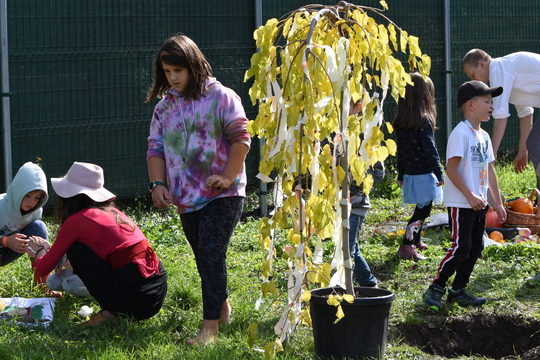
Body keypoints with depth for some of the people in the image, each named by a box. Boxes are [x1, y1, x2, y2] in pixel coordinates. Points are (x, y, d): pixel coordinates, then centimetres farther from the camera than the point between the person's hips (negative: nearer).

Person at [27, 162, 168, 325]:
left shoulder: (76, 221, -1)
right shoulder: (113, 212, 19)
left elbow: (44, 268, 8)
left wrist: (40, 251, 33)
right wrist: (49, 249, 48)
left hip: (133, 297, -7)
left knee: (75, 248, 7)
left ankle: (110, 313, 1)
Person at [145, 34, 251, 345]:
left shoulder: (221, 97, -6)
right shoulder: (165, 106, 10)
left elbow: (241, 138, -9)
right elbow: (156, 148, 10)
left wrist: (227, 177, -18)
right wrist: (157, 183, -5)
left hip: (222, 195, -6)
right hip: (186, 198, 6)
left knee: (212, 257, -13)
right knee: (204, 259, 14)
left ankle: (211, 326, -12)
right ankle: (223, 306, 32)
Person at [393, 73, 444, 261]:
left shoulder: (400, 122, 4)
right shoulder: (424, 120, -16)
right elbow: (430, 149, -16)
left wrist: (401, 175, 19)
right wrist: (439, 174, -10)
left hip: (409, 173, 7)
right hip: (424, 174, -7)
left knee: (421, 208, 22)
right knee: (423, 210, 0)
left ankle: (416, 241, 33)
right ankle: (407, 246, -7)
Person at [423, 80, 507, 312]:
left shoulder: (484, 136, 13)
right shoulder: (461, 133, -14)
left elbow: (490, 170, 18)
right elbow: (451, 168, -19)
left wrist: (497, 202, 15)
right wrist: (470, 196, -22)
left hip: (478, 204, 9)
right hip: (460, 204, -9)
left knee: (475, 249, 10)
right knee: (460, 248, -11)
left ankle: (458, 291, 20)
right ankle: (435, 289, 1)